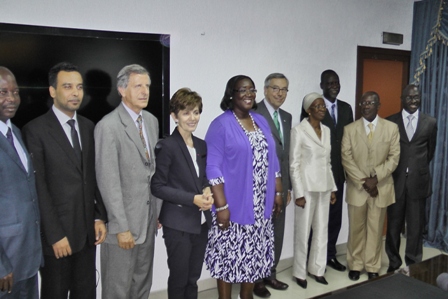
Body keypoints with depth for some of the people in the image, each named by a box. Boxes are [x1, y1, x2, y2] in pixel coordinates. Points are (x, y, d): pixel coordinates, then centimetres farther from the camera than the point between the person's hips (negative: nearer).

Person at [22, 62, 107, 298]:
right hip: (57, 233, -5)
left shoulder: (89, 127, 7)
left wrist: (99, 217, 4)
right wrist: (55, 235, -14)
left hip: (88, 230, 5)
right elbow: (38, 188, -13)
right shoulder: (35, 130, -10)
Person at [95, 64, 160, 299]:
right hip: (123, 220, -6)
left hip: (148, 218, 7)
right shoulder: (108, 126, -14)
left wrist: (157, 212, 9)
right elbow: (108, 181, -17)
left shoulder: (152, 121, 8)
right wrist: (121, 227, -17)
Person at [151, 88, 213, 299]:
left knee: (193, 278, 17)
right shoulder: (166, 146, -13)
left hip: (201, 221, 6)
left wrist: (207, 191, -6)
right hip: (178, 224, -6)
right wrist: (192, 199, -19)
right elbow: (157, 187, -14)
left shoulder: (202, 145, 7)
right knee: (179, 278, 9)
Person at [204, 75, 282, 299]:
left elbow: (271, 160, 16)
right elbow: (213, 168, -14)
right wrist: (221, 205, -18)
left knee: (254, 254, 16)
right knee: (229, 255, 4)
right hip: (233, 205, -6)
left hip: (260, 206, 6)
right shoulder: (221, 125, -10)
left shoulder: (261, 122, 10)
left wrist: (277, 192, 12)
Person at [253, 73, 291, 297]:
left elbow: (286, 154, 14)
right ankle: (256, 279, 25)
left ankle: (270, 275, 33)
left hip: (280, 186, 7)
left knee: (277, 235, 16)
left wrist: (288, 186, 14)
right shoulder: (254, 114, -13)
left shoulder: (286, 117, 13)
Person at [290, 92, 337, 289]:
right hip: (307, 188, -6)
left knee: (322, 230, 13)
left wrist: (333, 188, 11)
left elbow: (328, 162, 14)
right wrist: (299, 193, -15)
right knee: (303, 232, 5)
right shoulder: (298, 131, -11)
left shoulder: (326, 130, 9)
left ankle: (317, 269, 28)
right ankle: (300, 272, 20)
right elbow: (294, 165, -13)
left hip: (324, 188, 6)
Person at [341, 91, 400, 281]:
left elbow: (394, 157, -3)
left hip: (381, 187, 0)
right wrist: (364, 181, -13)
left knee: (375, 229, 9)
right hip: (356, 187, 0)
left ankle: (372, 267, 22)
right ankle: (355, 265, 22)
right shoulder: (349, 129, 1)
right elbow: (346, 159, -5)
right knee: (356, 229, 8)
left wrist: (376, 177, -14)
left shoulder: (391, 128, 1)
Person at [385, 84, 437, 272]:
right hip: (395, 181, 0)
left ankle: (413, 266, 21)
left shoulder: (430, 123, 4)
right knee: (393, 225, 9)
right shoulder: (390, 122, 1)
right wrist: (394, 171, 8)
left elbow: (430, 151, 13)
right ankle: (393, 263, 24)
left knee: (416, 226, 7)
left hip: (419, 182, 0)